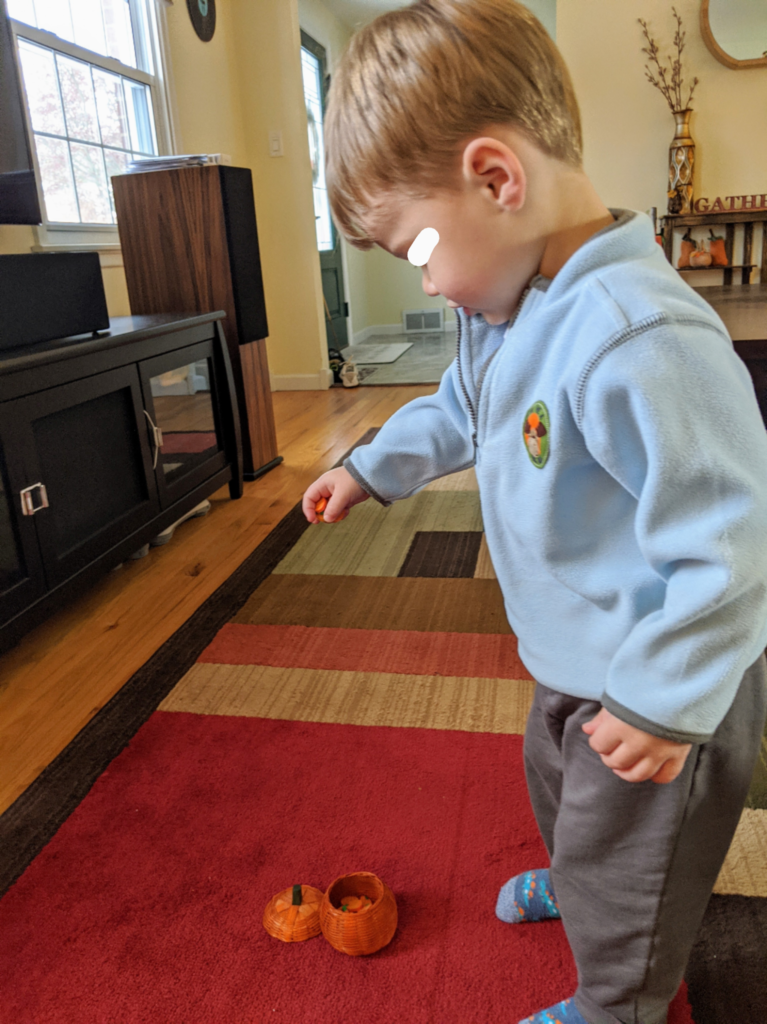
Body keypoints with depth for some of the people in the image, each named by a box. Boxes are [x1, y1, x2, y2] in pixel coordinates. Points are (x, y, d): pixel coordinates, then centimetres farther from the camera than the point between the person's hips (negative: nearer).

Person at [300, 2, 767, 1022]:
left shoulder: (637, 339, -37)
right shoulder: (509, 307, -4)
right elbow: (459, 409, 15)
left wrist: (665, 701, -26)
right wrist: (371, 466, 18)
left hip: (665, 684, -9)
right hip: (574, 658, 9)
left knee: (625, 875, 18)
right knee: (557, 783, 35)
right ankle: (573, 880, 67)